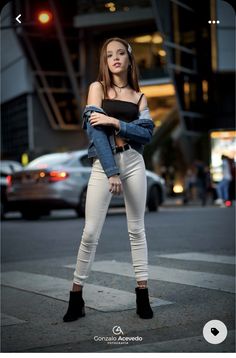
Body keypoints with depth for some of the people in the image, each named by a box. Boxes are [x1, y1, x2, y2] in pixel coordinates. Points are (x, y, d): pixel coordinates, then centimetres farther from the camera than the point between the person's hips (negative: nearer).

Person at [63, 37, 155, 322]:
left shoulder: (139, 96, 12)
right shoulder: (97, 88, 4)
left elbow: (147, 133, 0)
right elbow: (95, 130, -8)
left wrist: (116, 122, -14)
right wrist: (111, 172, -17)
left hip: (134, 163, 3)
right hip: (103, 163, -3)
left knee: (136, 229, 6)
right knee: (91, 233, -4)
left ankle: (142, 293, 12)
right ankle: (76, 295, 8)